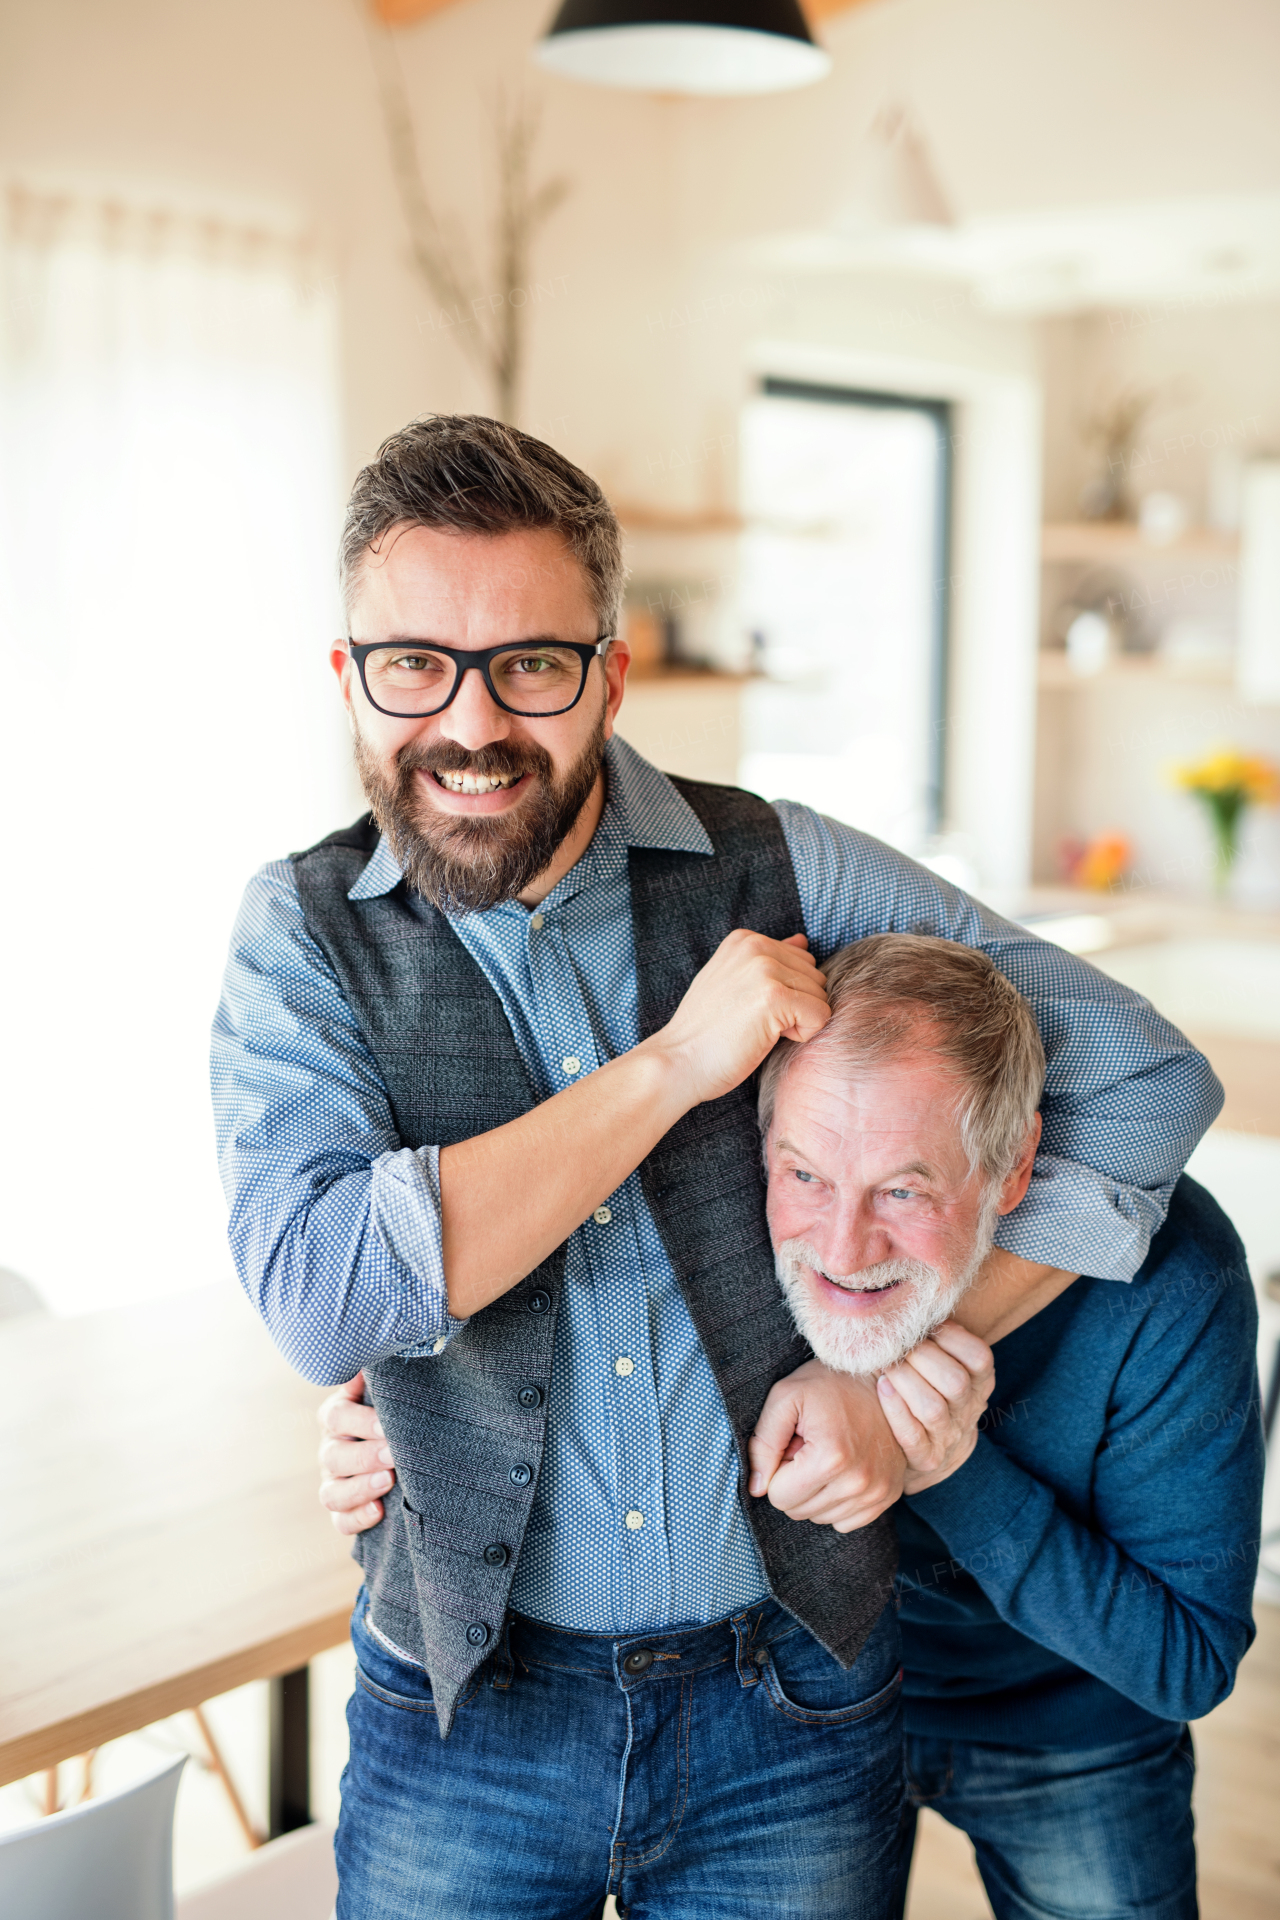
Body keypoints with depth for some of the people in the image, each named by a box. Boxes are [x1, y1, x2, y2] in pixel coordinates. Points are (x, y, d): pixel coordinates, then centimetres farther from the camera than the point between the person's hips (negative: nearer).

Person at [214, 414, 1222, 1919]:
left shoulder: (783, 872, -8)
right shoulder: (304, 935, -7)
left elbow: (1143, 1077, -4)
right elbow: (319, 1300, -23)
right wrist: (673, 1063, -23)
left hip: (796, 1703, 1)